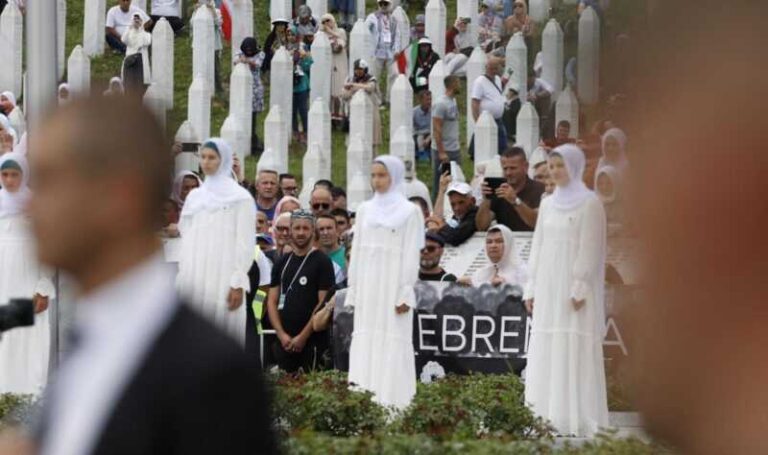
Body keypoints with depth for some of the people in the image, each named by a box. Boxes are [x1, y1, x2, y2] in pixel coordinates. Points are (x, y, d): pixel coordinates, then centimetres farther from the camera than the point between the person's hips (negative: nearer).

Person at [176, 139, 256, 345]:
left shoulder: (240, 198, 0)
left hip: (222, 279, -5)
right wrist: (182, 276, 9)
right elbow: (186, 238, 17)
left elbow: (245, 243, -5)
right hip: (193, 279, 5)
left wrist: (238, 283, -13)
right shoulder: (194, 196, 16)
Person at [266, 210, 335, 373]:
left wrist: (303, 336, -11)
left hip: (311, 341, -5)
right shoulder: (282, 263, 14)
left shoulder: (322, 262, -1)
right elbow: (272, 301, 12)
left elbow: (323, 303, -7)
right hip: (284, 341, 5)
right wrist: (282, 334, -2)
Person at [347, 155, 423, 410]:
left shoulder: (409, 212, -1)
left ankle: (392, 403, -7)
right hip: (367, 287, 5)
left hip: (393, 286, -5)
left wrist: (406, 294, -11)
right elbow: (357, 252, 14)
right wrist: (353, 290, 9)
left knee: (392, 345, -6)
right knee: (365, 342, 1)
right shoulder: (365, 210, 13)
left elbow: (411, 255, -5)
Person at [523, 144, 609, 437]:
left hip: (574, 286, -7)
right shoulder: (548, 205, 14)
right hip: (549, 287, 7)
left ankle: (578, 418, -7)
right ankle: (549, 416, 4)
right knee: (546, 353, 3)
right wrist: (531, 288, 11)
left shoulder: (589, 204, -5)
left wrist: (580, 289, -18)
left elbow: (590, 248, -11)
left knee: (574, 350, -8)